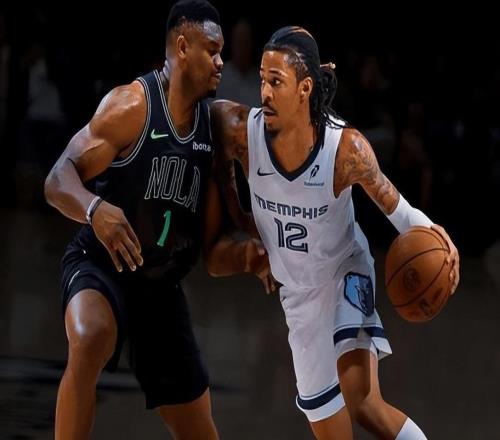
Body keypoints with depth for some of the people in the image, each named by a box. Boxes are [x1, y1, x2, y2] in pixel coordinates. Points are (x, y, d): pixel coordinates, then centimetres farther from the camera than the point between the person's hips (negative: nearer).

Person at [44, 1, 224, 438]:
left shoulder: (212, 121, 5)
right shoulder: (133, 104, -15)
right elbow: (59, 180, -20)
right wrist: (95, 208, -40)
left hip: (163, 285, 7)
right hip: (100, 266, -7)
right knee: (91, 340, -41)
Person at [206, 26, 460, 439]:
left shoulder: (347, 147, -27)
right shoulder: (241, 129, -21)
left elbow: (393, 206, -12)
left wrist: (430, 233, -33)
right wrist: (234, 210, 5)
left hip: (346, 271, -3)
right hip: (298, 291, 4)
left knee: (358, 395, -23)